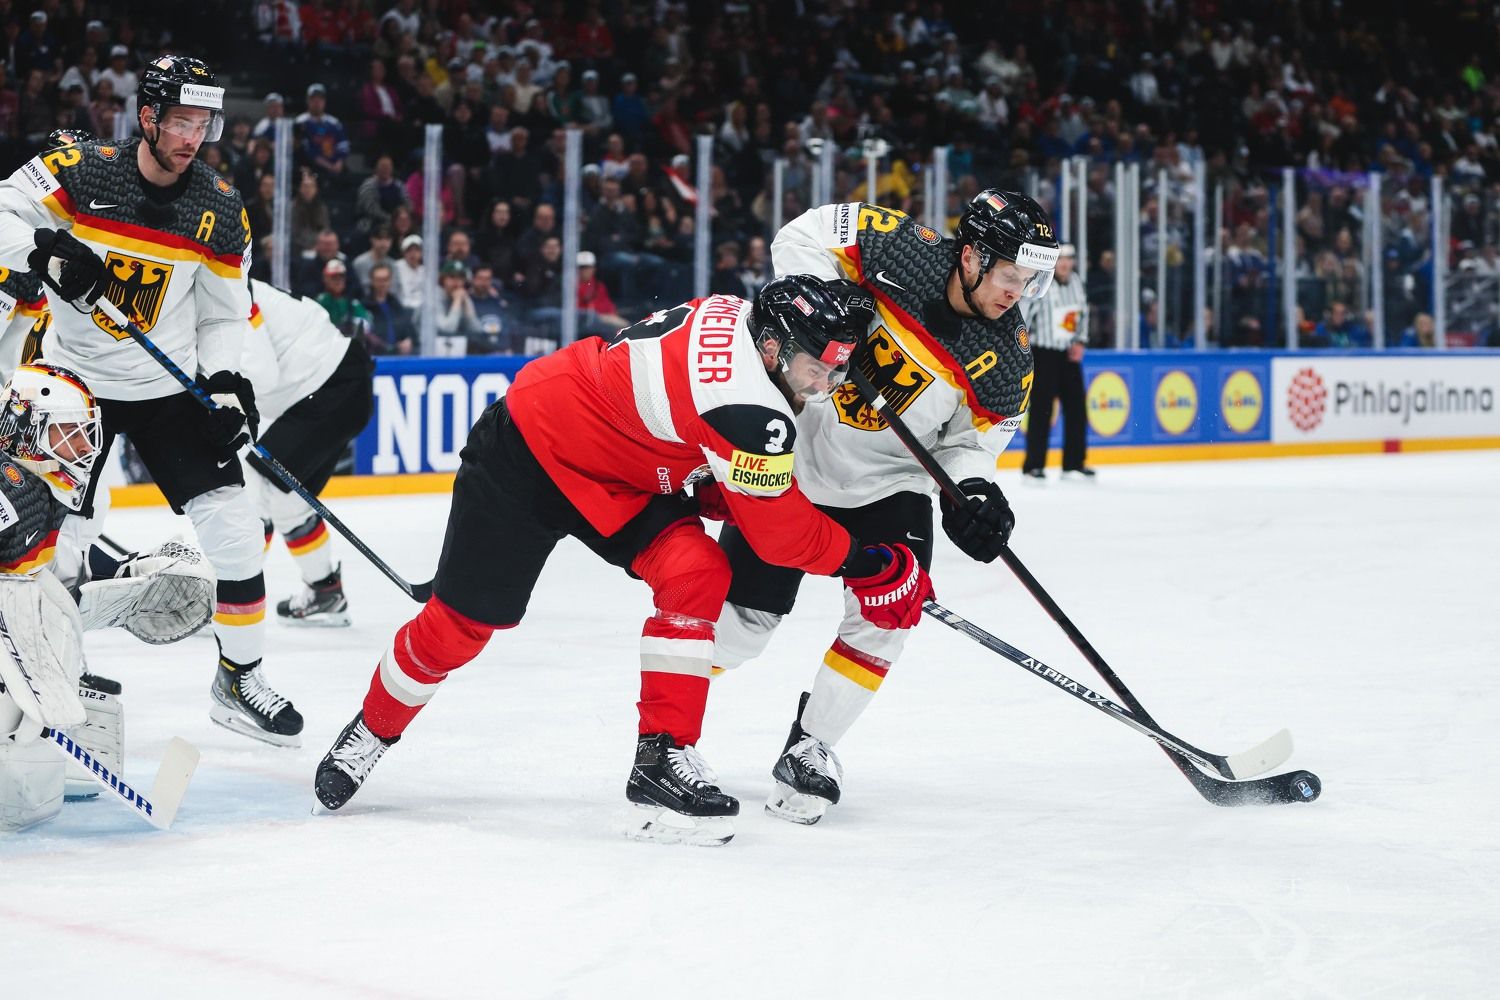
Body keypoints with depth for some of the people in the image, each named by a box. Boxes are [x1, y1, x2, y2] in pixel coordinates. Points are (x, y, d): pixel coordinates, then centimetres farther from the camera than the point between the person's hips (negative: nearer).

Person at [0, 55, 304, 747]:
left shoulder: (220, 210, -4)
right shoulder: (79, 171, -13)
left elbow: (224, 314, 4)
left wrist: (224, 381, -11)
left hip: (169, 389, 3)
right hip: (74, 381, -3)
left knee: (233, 526, -5)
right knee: (65, 529, -7)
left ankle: (240, 676, 11)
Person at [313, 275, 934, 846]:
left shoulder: (735, 317, -7)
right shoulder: (751, 409, -33)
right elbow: (782, 533, -21)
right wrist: (865, 565, -12)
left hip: (617, 474, 8)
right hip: (525, 451, -8)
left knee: (696, 574, -13)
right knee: (462, 622, 4)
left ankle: (663, 758, -9)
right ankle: (373, 728, 32)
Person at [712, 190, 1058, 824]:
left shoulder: (1006, 360, -11)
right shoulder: (900, 250, -22)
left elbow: (973, 439, -3)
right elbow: (803, 236, -15)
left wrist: (973, 490, -23)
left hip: (887, 486, 3)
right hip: (795, 453, -3)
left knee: (886, 616, -13)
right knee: (744, 614, 1)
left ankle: (810, 749, 4)